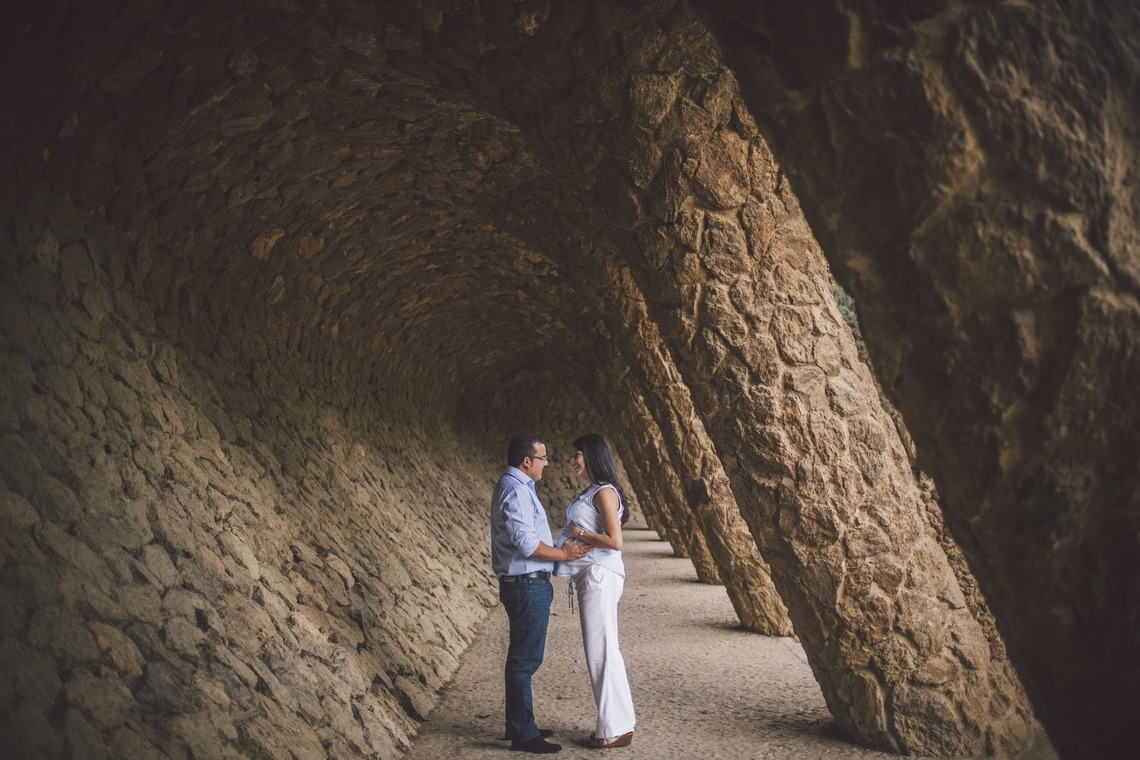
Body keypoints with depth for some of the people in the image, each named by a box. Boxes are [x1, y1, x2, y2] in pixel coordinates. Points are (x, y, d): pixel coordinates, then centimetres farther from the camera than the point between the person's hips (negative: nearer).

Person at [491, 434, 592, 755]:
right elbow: (526, 543, -24)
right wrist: (564, 554, -13)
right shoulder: (515, 490, -18)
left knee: (523, 657, 17)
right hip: (528, 586, -11)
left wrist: (562, 548, 17)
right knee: (525, 658, -2)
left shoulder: (518, 487, 15)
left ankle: (519, 726, 29)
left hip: (527, 585, 11)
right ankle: (523, 734, 7)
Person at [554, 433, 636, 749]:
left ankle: (616, 729, 6)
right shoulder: (592, 490, 16)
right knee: (601, 651, 14)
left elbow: (614, 541, -21)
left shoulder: (604, 492, -13)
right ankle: (612, 724, 23)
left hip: (599, 577, -10)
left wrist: (579, 533, -12)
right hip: (590, 576, 10)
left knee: (601, 652, -3)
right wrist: (574, 537, 8)